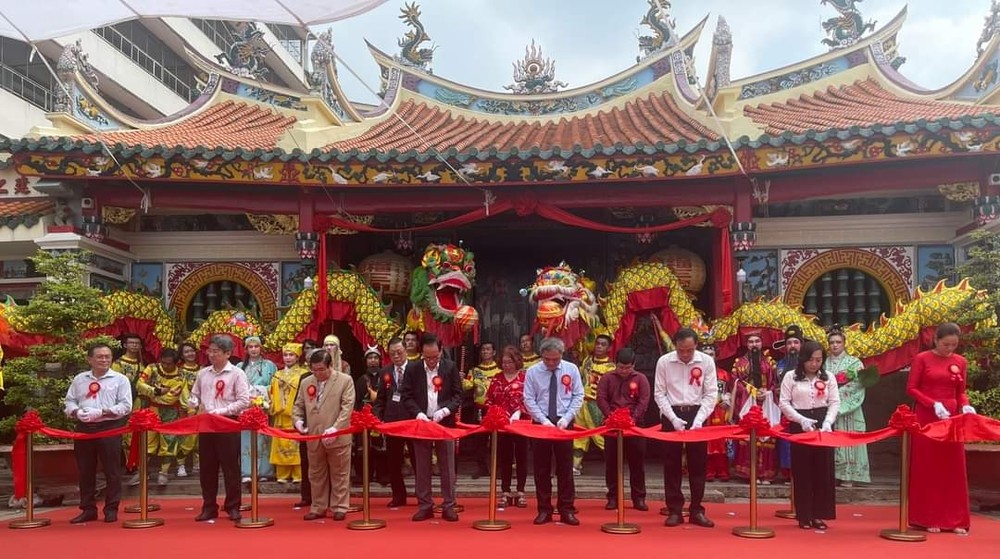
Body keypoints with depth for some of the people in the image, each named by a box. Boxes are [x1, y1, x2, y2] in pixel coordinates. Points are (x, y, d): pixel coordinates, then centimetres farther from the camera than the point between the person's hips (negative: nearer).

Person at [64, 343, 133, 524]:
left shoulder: (120, 379, 1)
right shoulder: (79, 379, 13)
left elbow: (126, 406, -7)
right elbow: (69, 401, 13)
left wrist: (102, 412, -18)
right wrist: (75, 412, -9)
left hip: (109, 428, -3)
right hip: (84, 428, 4)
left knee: (112, 471, 0)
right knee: (85, 471, 8)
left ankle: (111, 509, 9)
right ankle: (88, 509, 18)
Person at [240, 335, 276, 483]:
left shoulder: (269, 365, 7)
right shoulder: (240, 367, 13)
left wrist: (268, 401, -8)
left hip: (263, 408, -1)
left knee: (262, 439, -1)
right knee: (246, 440, -3)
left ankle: (264, 471, 3)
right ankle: (246, 473, -4)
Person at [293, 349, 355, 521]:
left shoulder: (345, 380, -5)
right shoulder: (305, 383, 9)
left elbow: (347, 407, -11)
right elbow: (299, 406, 16)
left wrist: (335, 428, -22)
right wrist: (298, 420, -6)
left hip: (338, 437, -4)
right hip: (313, 437, 4)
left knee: (339, 474, 6)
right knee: (316, 475, 13)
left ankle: (339, 508, 15)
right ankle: (318, 508, 23)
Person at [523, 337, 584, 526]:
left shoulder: (571, 369, -1)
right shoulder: (532, 371, -3)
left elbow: (578, 396, 0)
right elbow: (529, 400, -3)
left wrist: (566, 418, -12)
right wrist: (543, 420, -14)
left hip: (564, 424, 0)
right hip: (541, 424, 0)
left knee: (565, 468, 5)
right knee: (542, 469, 5)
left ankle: (566, 510, 12)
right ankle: (544, 510, 13)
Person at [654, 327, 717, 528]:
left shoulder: (706, 361, -5)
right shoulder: (664, 362, -6)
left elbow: (711, 394, -4)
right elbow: (659, 393, -3)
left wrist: (698, 420, -14)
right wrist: (674, 418, -13)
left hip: (696, 414, 0)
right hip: (672, 415, 0)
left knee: (698, 463, 5)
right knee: (672, 464, 3)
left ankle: (696, 510, 14)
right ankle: (674, 510, 11)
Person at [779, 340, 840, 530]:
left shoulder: (828, 377, 6)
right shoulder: (791, 377, -1)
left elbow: (835, 402, 3)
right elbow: (784, 403, -3)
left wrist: (828, 422, -13)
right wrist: (802, 420, -15)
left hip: (823, 424, 2)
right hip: (799, 425, -2)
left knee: (823, 470, 3)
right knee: (802, 471, 2)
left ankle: (819, 514, 12)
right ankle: (804, 516, 10)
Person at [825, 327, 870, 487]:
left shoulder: (854, 362, 3)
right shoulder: (824, 363, 12)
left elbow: (858, 387, -5)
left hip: (848, 410, -3)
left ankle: (847, 475, 1)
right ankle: (831, 474, 4)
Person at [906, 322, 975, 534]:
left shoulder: (961, 362, 7)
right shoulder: (921, 359, -4)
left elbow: (961, 392, 12)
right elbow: (911, 389, -6)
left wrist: (965, 405, -9)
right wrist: (934, 404, -18)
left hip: (952, 418, 4)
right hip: (926, 418, -4)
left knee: (954, 468, 4)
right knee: (927, 468, 1)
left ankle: (955, 520, 10)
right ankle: (929, 518, 6)